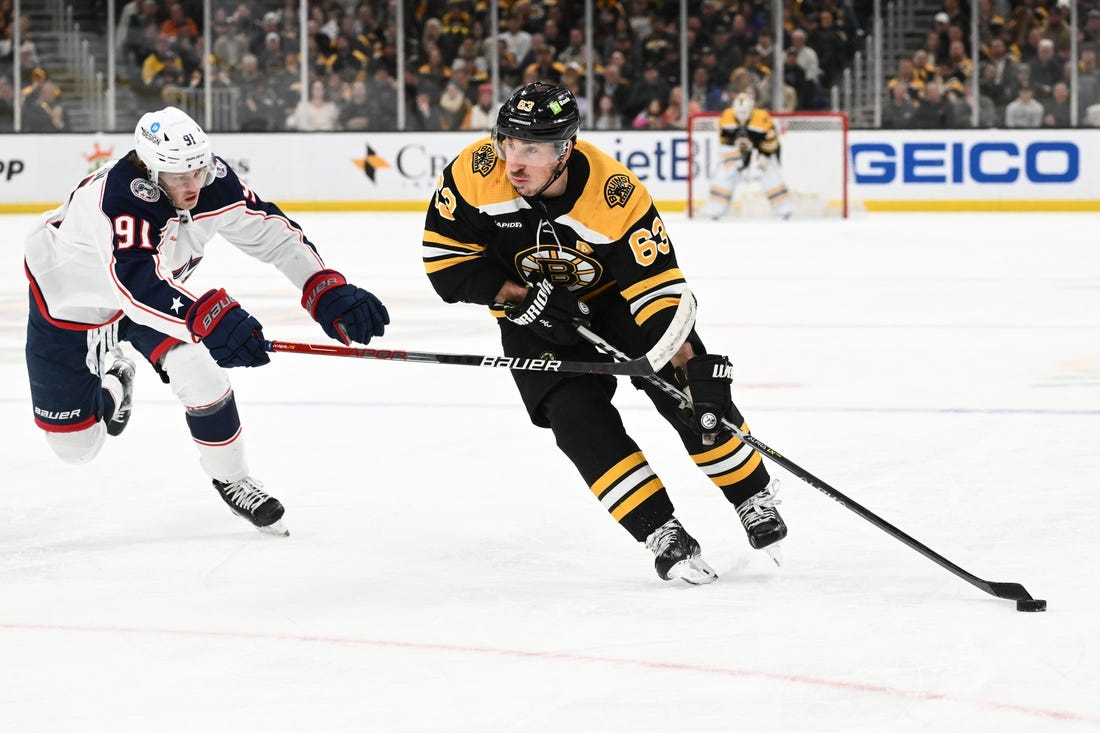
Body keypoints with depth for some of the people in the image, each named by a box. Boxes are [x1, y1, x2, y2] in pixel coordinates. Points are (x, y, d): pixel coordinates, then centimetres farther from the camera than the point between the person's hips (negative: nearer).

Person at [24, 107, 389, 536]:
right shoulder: (118, 197, -43)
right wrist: (211, 318, -70)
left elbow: (273, 234, -17)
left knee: (197, 371, -22)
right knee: (74, 445, 2)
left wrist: (329, 292, -30)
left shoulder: (214, 183, -24)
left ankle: (230, 476, 2)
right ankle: (109, 379, 36)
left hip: (151, 288, 4)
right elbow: (136, 283, -56)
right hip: (68, 297, -4)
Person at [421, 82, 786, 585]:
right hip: (534, 316, 1)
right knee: (578, 419, -17)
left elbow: (657, 288, -31)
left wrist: (694, 367, -39)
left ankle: (754, 497, 10)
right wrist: (521, 296, -26)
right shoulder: (474, 174, -26)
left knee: (694, 396, -12)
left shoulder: (617, 195, -32)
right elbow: (445, 257, -16)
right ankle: (661, 533, -11)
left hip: (617, 295, -1)